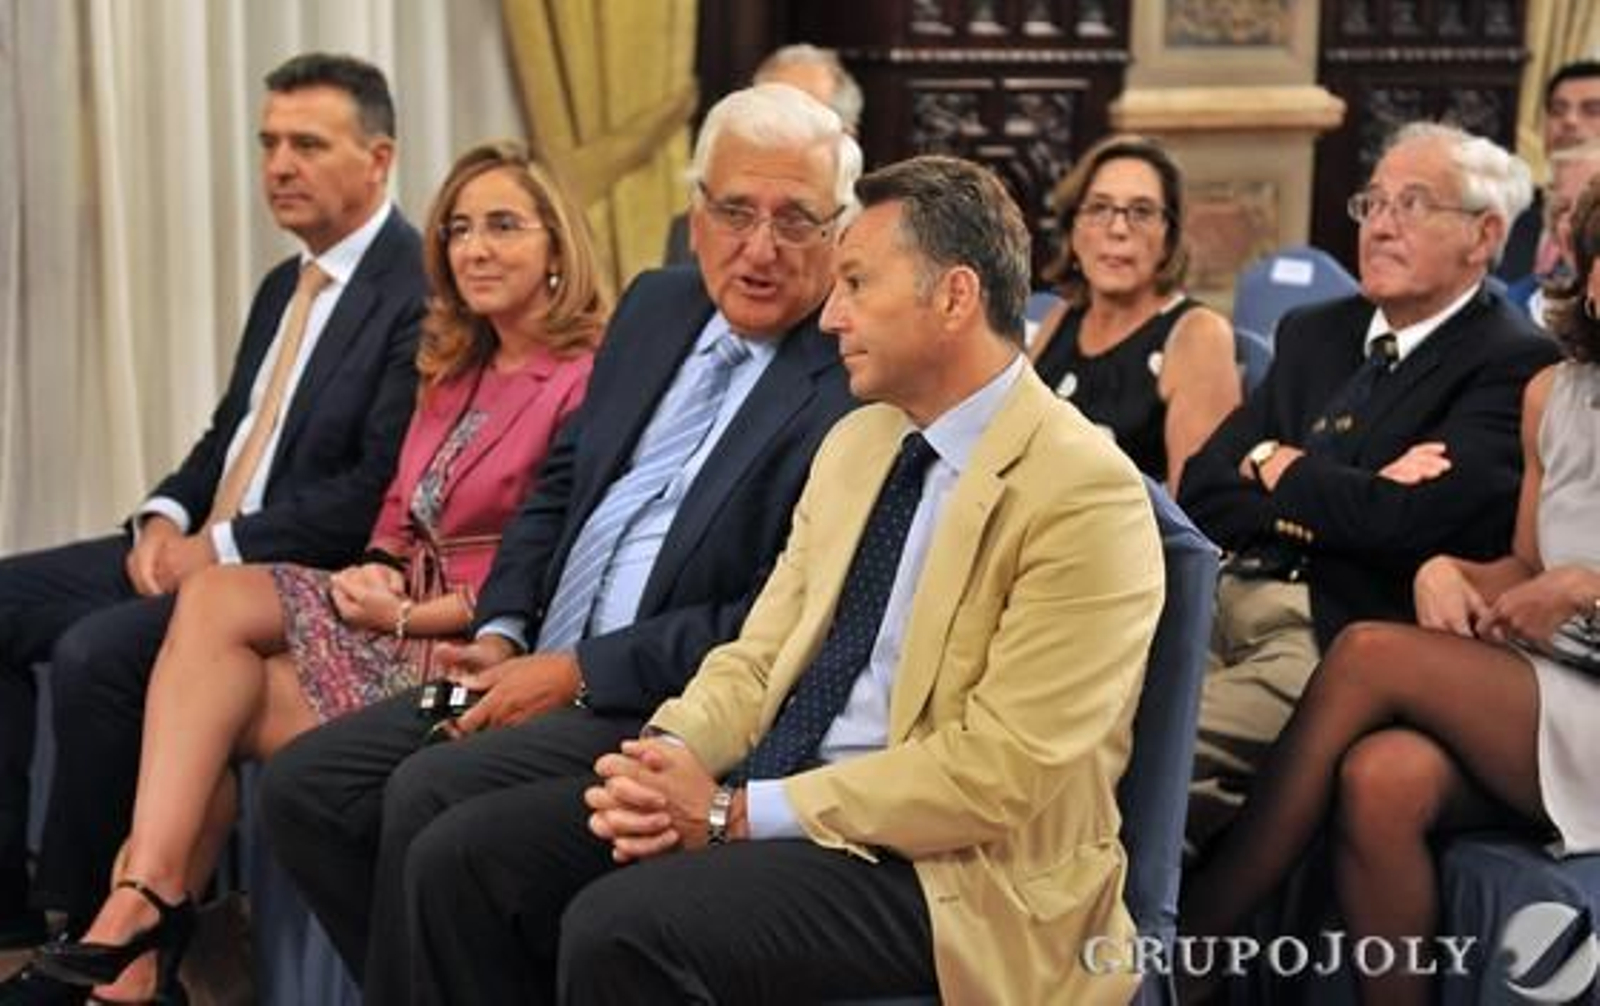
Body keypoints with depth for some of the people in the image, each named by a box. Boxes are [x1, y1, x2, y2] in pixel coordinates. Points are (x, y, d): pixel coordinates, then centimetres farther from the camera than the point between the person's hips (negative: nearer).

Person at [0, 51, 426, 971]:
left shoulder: (421, 292, -14)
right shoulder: (284, 287, 17)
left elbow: (378, 495, -20)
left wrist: (223, 547, -17)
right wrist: (165, 517, 1)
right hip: (200, 547, 10)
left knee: (95, 653, -28)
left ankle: (88, 928, -10)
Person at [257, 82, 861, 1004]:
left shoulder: (859, 385, -13)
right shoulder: (656, 306, 12)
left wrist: (580, 672, -15)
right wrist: (502, 634, 3)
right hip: (543, 671, 8)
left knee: (430, 796, -26)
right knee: (302, 785, -4)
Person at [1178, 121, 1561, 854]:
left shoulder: (1515, 366, -2)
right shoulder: (1316, 334, 20)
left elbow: (1415, 521, -17)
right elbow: (1202, 491, 12)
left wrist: (1279, 466, 0)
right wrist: (1337, 500, -6)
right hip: (1231, 596, 6)